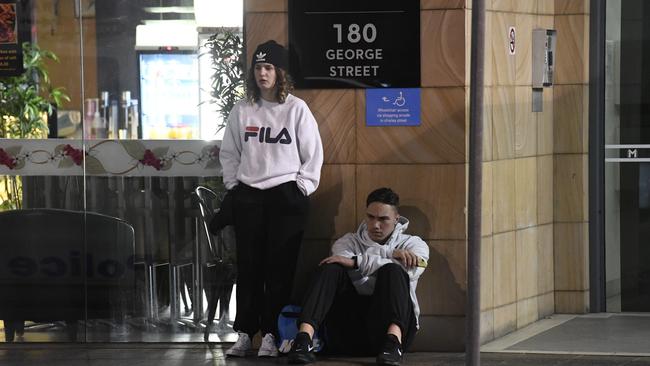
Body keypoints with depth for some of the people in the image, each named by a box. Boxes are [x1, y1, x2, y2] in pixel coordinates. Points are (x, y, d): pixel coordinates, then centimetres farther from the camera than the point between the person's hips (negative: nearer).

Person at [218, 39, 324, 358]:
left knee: (280, 268, -3)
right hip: (247, 196, 2)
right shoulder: (242, 110, 5)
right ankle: (244, 334, 7)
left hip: (286, 197, -2)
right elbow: (229, 153, 13)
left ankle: (271, 336, 1)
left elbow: (313, 154, 2)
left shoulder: (296, 109, -2)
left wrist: (302, 188, -3)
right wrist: (233, 184, 4)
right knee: (248, 266, 3)